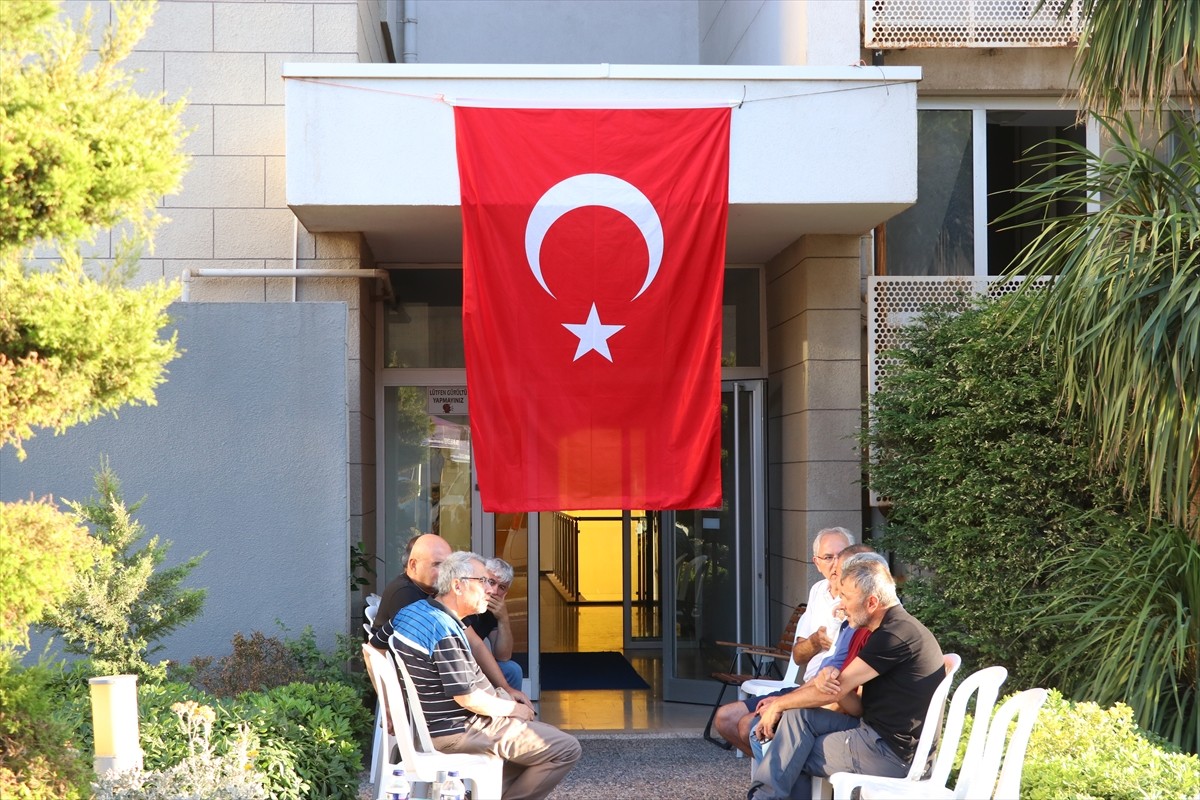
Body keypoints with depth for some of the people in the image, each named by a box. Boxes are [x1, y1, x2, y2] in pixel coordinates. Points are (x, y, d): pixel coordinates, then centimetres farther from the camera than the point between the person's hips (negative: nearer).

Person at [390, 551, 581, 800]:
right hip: (456, 732, -10)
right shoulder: (445, 631, -25)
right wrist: (514, 708, -6)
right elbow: (468, 698, -25)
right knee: (566, 749, -9)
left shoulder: (412, 611, 3)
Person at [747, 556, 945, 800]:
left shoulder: (897, 634, -18)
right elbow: (858, 707, 8)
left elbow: (836, 690, -16)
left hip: (893, 752, -9)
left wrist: (778, 704, -2)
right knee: (798, 715, 1)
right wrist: (829, 682, -13)